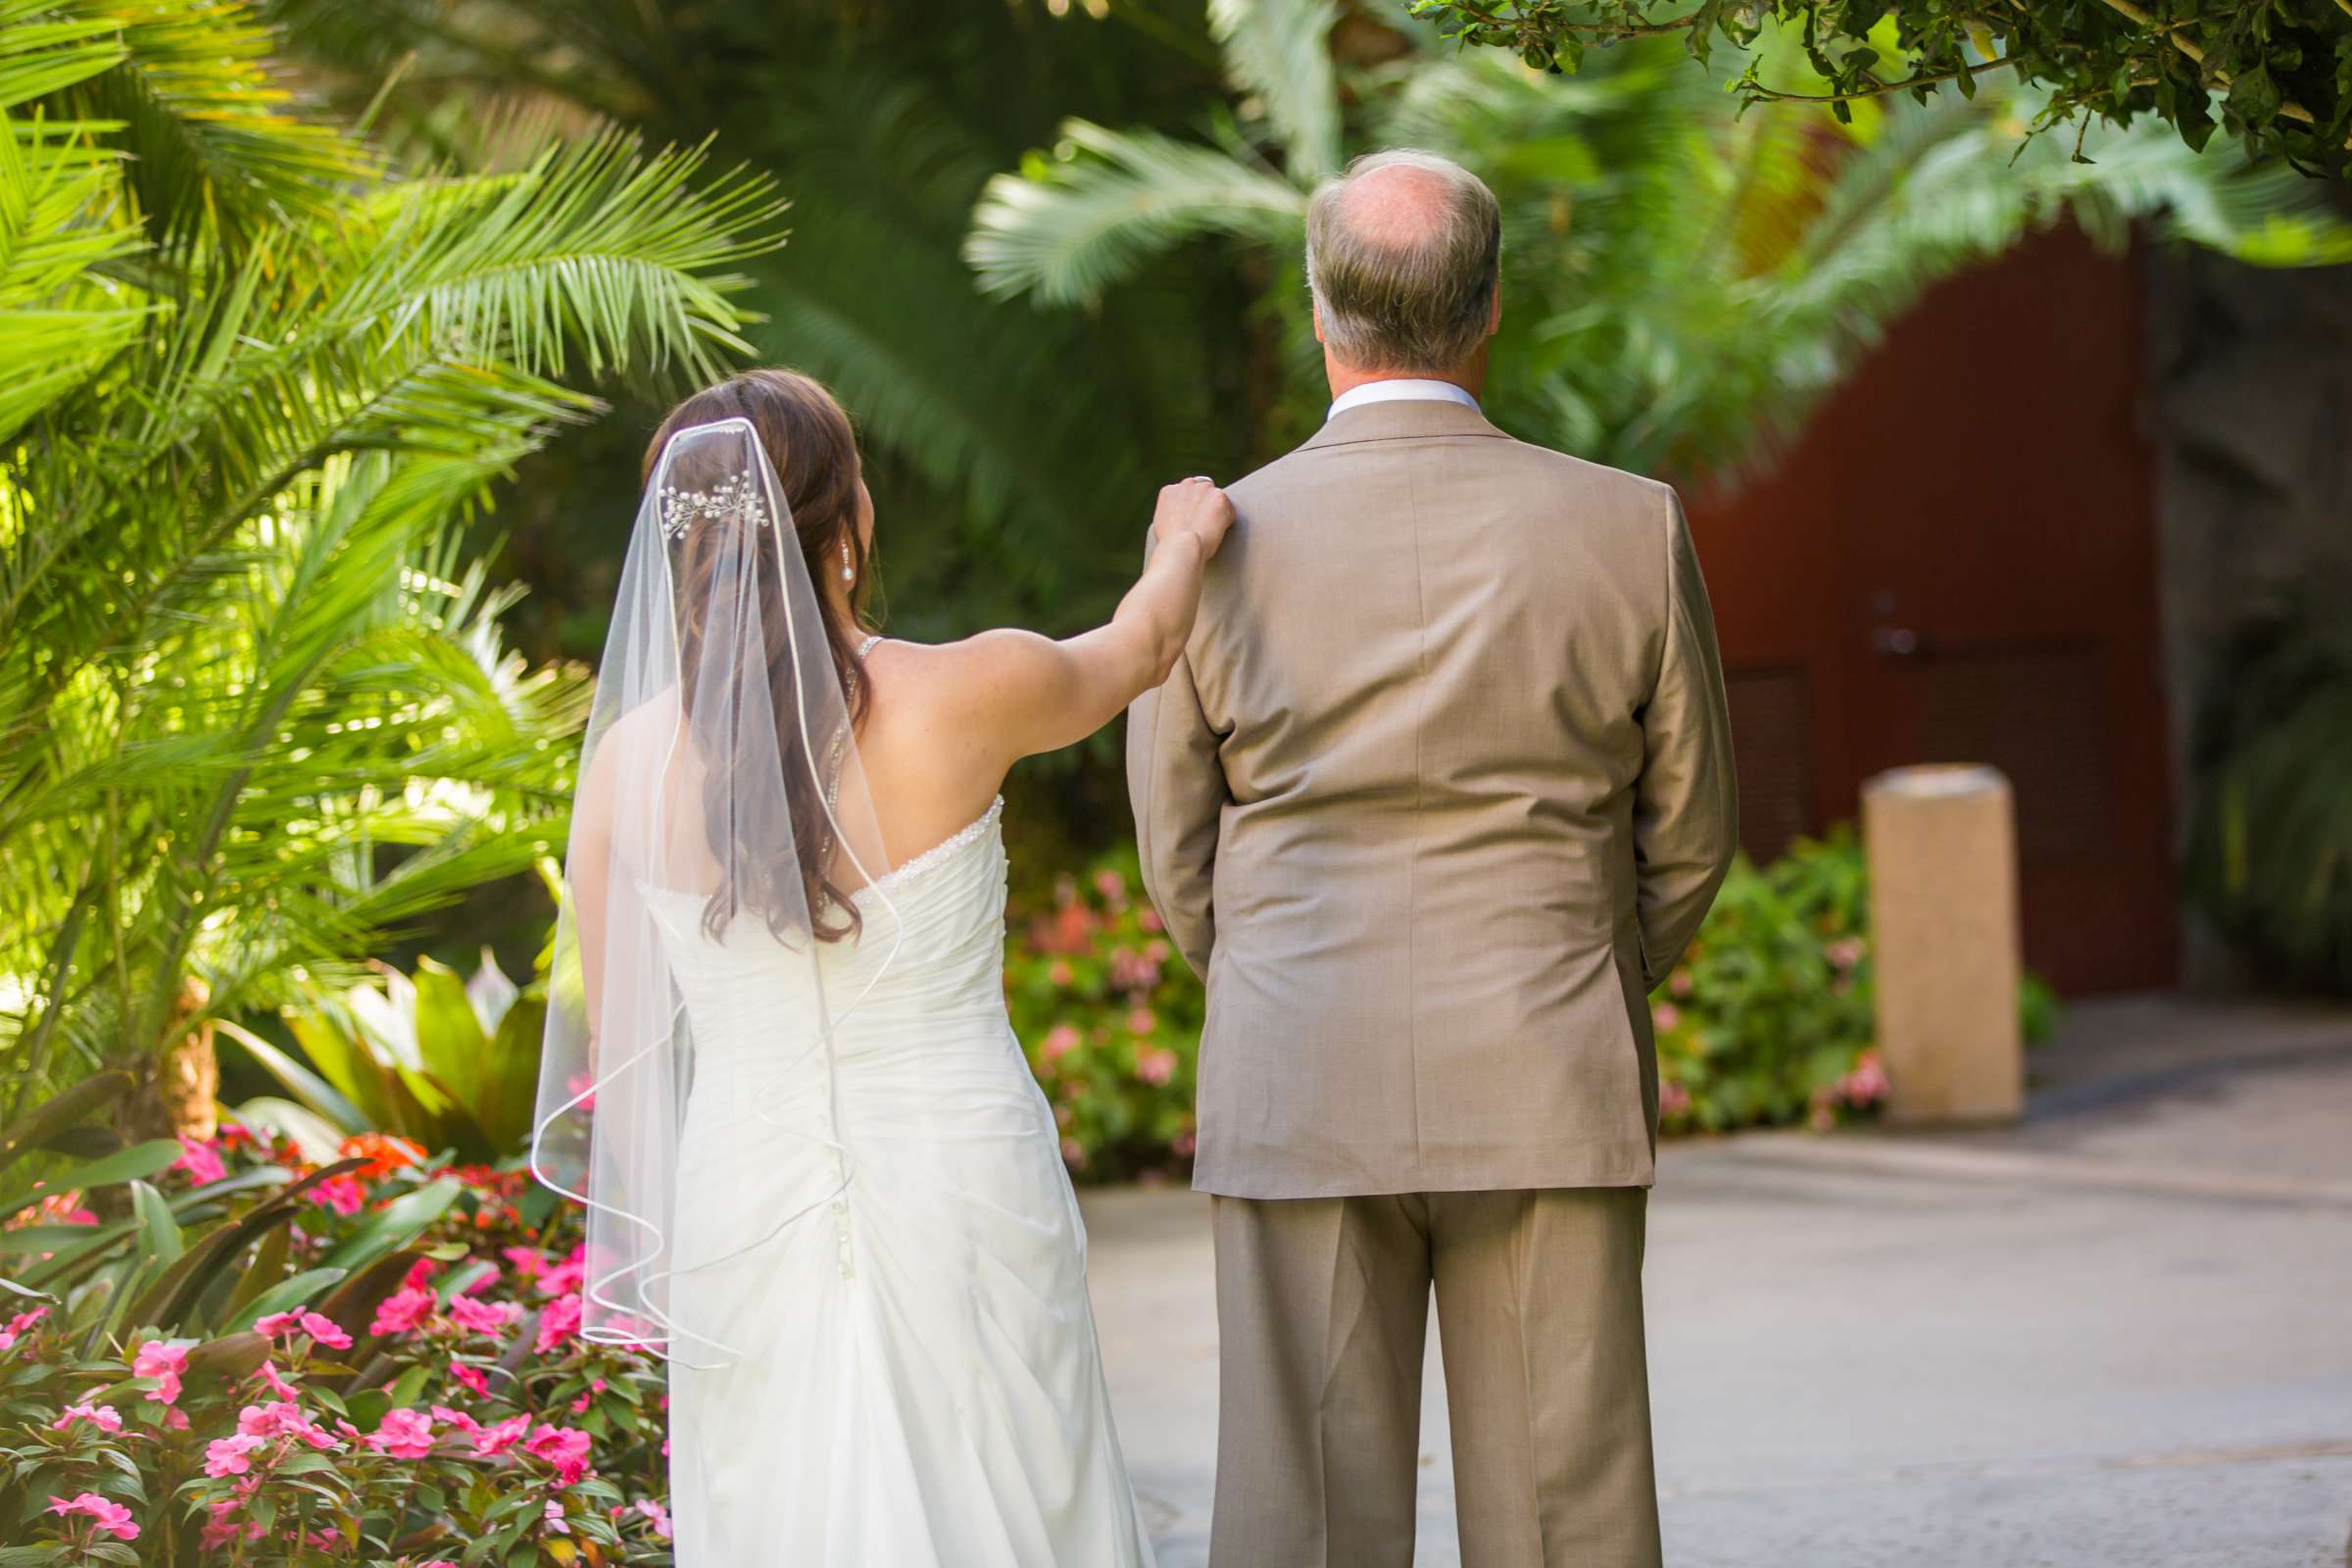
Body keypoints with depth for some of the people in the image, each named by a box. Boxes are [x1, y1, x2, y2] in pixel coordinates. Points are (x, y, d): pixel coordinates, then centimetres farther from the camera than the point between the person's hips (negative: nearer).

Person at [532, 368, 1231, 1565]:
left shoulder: (629, 758, -7)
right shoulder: (963, 697, -13)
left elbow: (615, 1041, 3)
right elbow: (1138, 647, 10)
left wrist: (656, 1239, 17)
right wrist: (1184, 546, 32)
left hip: (742, 1208, 2)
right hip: (959, 1192, -2)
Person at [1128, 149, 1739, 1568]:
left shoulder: (1218, 545, -3)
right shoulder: (1629, 530, -3)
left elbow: (1180, 864, 5)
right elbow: (1691, 830, 6)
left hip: (1297, 1099, 0)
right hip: (1550, 1103, 0)